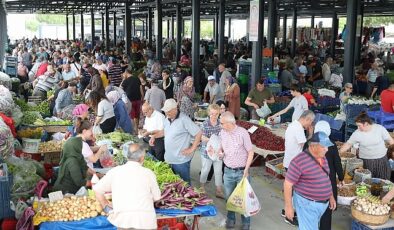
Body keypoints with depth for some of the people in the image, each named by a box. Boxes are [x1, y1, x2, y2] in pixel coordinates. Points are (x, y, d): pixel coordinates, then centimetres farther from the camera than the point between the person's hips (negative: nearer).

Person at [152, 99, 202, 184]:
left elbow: (198, 133, -16)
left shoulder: (184, 120, -17)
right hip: (168, 159, 7)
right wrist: (154, 136, 11)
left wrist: (192, 149, -15)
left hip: (181, 161, -7)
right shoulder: (167, 119, 7)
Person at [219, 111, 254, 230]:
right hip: (228, 171, 4)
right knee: (229, 197, 15)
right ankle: (230, 218, 34)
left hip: (241, 171, -4)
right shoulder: (222, 132, -3)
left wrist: (246, 169, -17)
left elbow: (250, 152, -11)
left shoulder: (242, 133, -17)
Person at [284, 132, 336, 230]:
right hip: (307, 204, -8)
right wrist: (288, 206, -17)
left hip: (323, 203, 8)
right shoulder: (299, 161, -23)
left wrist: (331, 196, 18)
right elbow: (288, 184, -19)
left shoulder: (322, 157, 3)